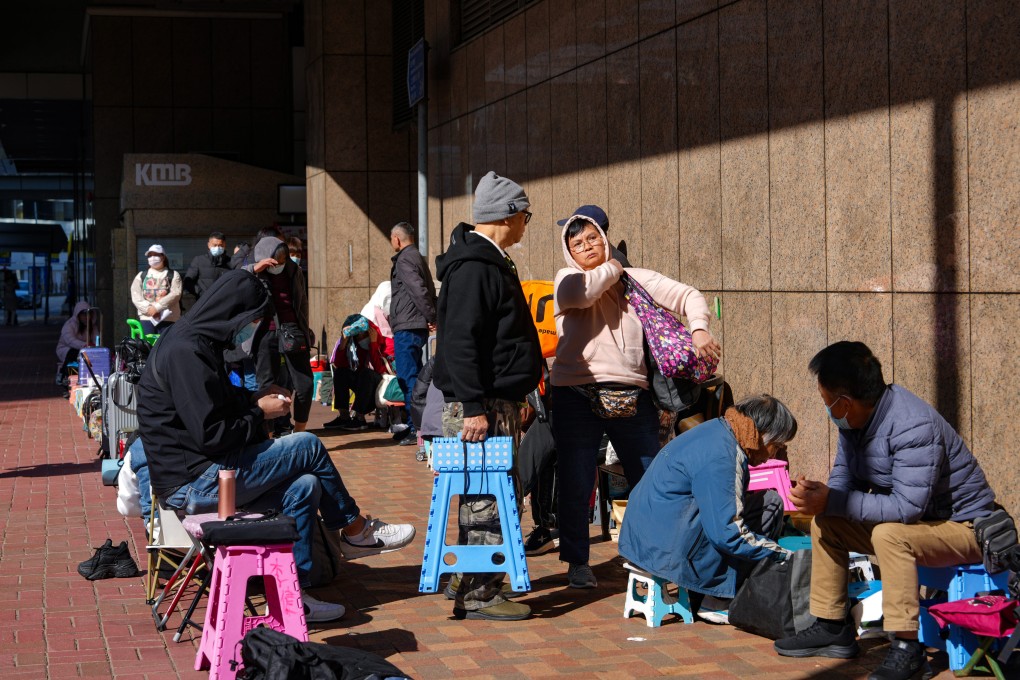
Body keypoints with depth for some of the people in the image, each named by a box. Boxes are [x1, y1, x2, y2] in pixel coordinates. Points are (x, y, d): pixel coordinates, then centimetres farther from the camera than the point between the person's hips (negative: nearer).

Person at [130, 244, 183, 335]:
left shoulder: (173, 275, 7)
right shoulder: (141, 275, 16)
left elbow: (175, 294, -7)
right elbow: (136, 296, 5)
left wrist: (156, 307, -15)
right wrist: (148, 309, -11)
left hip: (168, 318, -2)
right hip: (146, 318, 3)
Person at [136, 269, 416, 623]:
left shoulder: (193, 342, 13)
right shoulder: (186, 351, -20)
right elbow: (210, 435, -24)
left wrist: (254, 397, 9)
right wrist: (259, 413, -8)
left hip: (201, 473, 11)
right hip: (193, 482, -11)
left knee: (305, 487, 3)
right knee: (307, 446, -9)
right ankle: (356, 531, 11)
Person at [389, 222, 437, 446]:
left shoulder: (404, 260, -11)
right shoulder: (418, 258, 20)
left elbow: (419, 290, -21)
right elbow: (429, 292, 19)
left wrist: (431, 318, -14)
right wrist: (432, 318, 13)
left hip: (407, 328, -10)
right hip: (417, 327, 10)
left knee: (408, 377, -9)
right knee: (412, 378, 14)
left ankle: (416, 428, -10)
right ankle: (415, 426, 19)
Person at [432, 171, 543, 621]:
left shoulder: (490, 262, 18)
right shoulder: (473, 268, -16)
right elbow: (460, 342, -22)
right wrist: (474, 408, -24)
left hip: (498, 402, 11)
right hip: (481, 406, -11)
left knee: (490, 497, 15)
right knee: (487, 500, -7)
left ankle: (475, 584, 24)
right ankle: (477, 595, -1)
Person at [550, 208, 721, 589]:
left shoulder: (635, 279, 13)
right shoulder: (567, 279, 6)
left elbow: (687, 296, 9)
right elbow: (581, 293, -18)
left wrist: (699, 328, -10)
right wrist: (612, 269, -1)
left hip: (632, 396, 2)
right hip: (577, 396, -2)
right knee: (576, 485, 1)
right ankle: (577, 563, 15)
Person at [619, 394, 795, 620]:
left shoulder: (717, 431, 11)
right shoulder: (719, 457, -20)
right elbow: (727, 535, -23)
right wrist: (784, 556, -14)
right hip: (666, 549, -10)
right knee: (770, 504, -9)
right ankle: (719, 598, -5)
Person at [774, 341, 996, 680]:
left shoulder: (913, 426, -31)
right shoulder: (857, 417, -4)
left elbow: (907, 508, -36)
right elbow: (844, 474, 6)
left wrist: (832, 500, -33)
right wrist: (820, 494, -19)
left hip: (960, 526, -9)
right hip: (913, 519, 9)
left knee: (888, 533, -35)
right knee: (825, 522, 4)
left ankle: (907, 647, -25)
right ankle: (832, 629, 10)